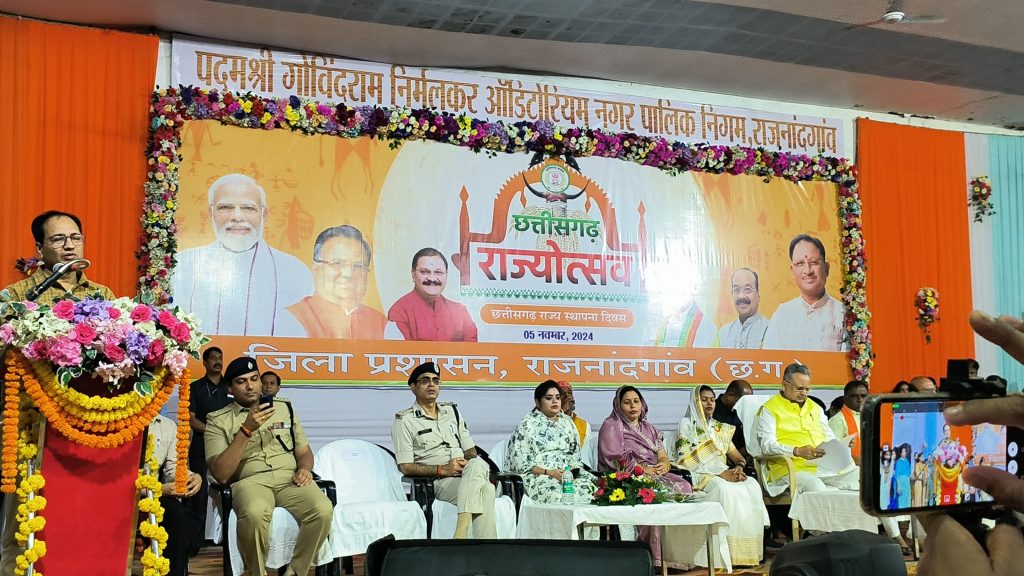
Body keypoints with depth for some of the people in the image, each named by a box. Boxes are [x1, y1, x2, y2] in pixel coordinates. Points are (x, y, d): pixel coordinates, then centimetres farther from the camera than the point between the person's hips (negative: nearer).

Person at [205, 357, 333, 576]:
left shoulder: (284, 407, 18)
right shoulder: (218, 421, 6)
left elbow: (304, 451, 22)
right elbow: (221, 474, -7)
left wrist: (304, 468, -3)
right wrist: (247, 430, -14)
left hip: (289, 477, 3)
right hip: (249, 480, -3)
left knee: (323, 510, -29)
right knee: (255, 513, -39)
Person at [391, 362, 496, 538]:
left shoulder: (452, 411, 23)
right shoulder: (404, 420, 4)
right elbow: (405, 467, -4)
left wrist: (468, 463, -4)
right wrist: (442, 469, -16)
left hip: (466, 476, 4)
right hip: (439, 482, -4)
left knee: (477, 464, -36)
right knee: (485, 489, -34)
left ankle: (460, 534, -45)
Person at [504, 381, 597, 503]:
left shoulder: (567, 422, 18)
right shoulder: (527, 425, 1)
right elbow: (520, 462, -6)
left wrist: (573, 470, -4)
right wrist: (549, 472, -16)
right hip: (538, 475, -5)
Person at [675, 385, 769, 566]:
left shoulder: (721, 428, 22)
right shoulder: (687, 425, 3)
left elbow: (738, 457, 16)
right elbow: (685, 460, -9)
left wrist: (739, 467, -10)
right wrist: (720, 473, -18)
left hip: (723, 475, 5)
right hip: (698, 476, -5)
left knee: (752, 485, -25)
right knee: (725, 489, -36)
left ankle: (749, 551, -28)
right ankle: (730, 552, -34)